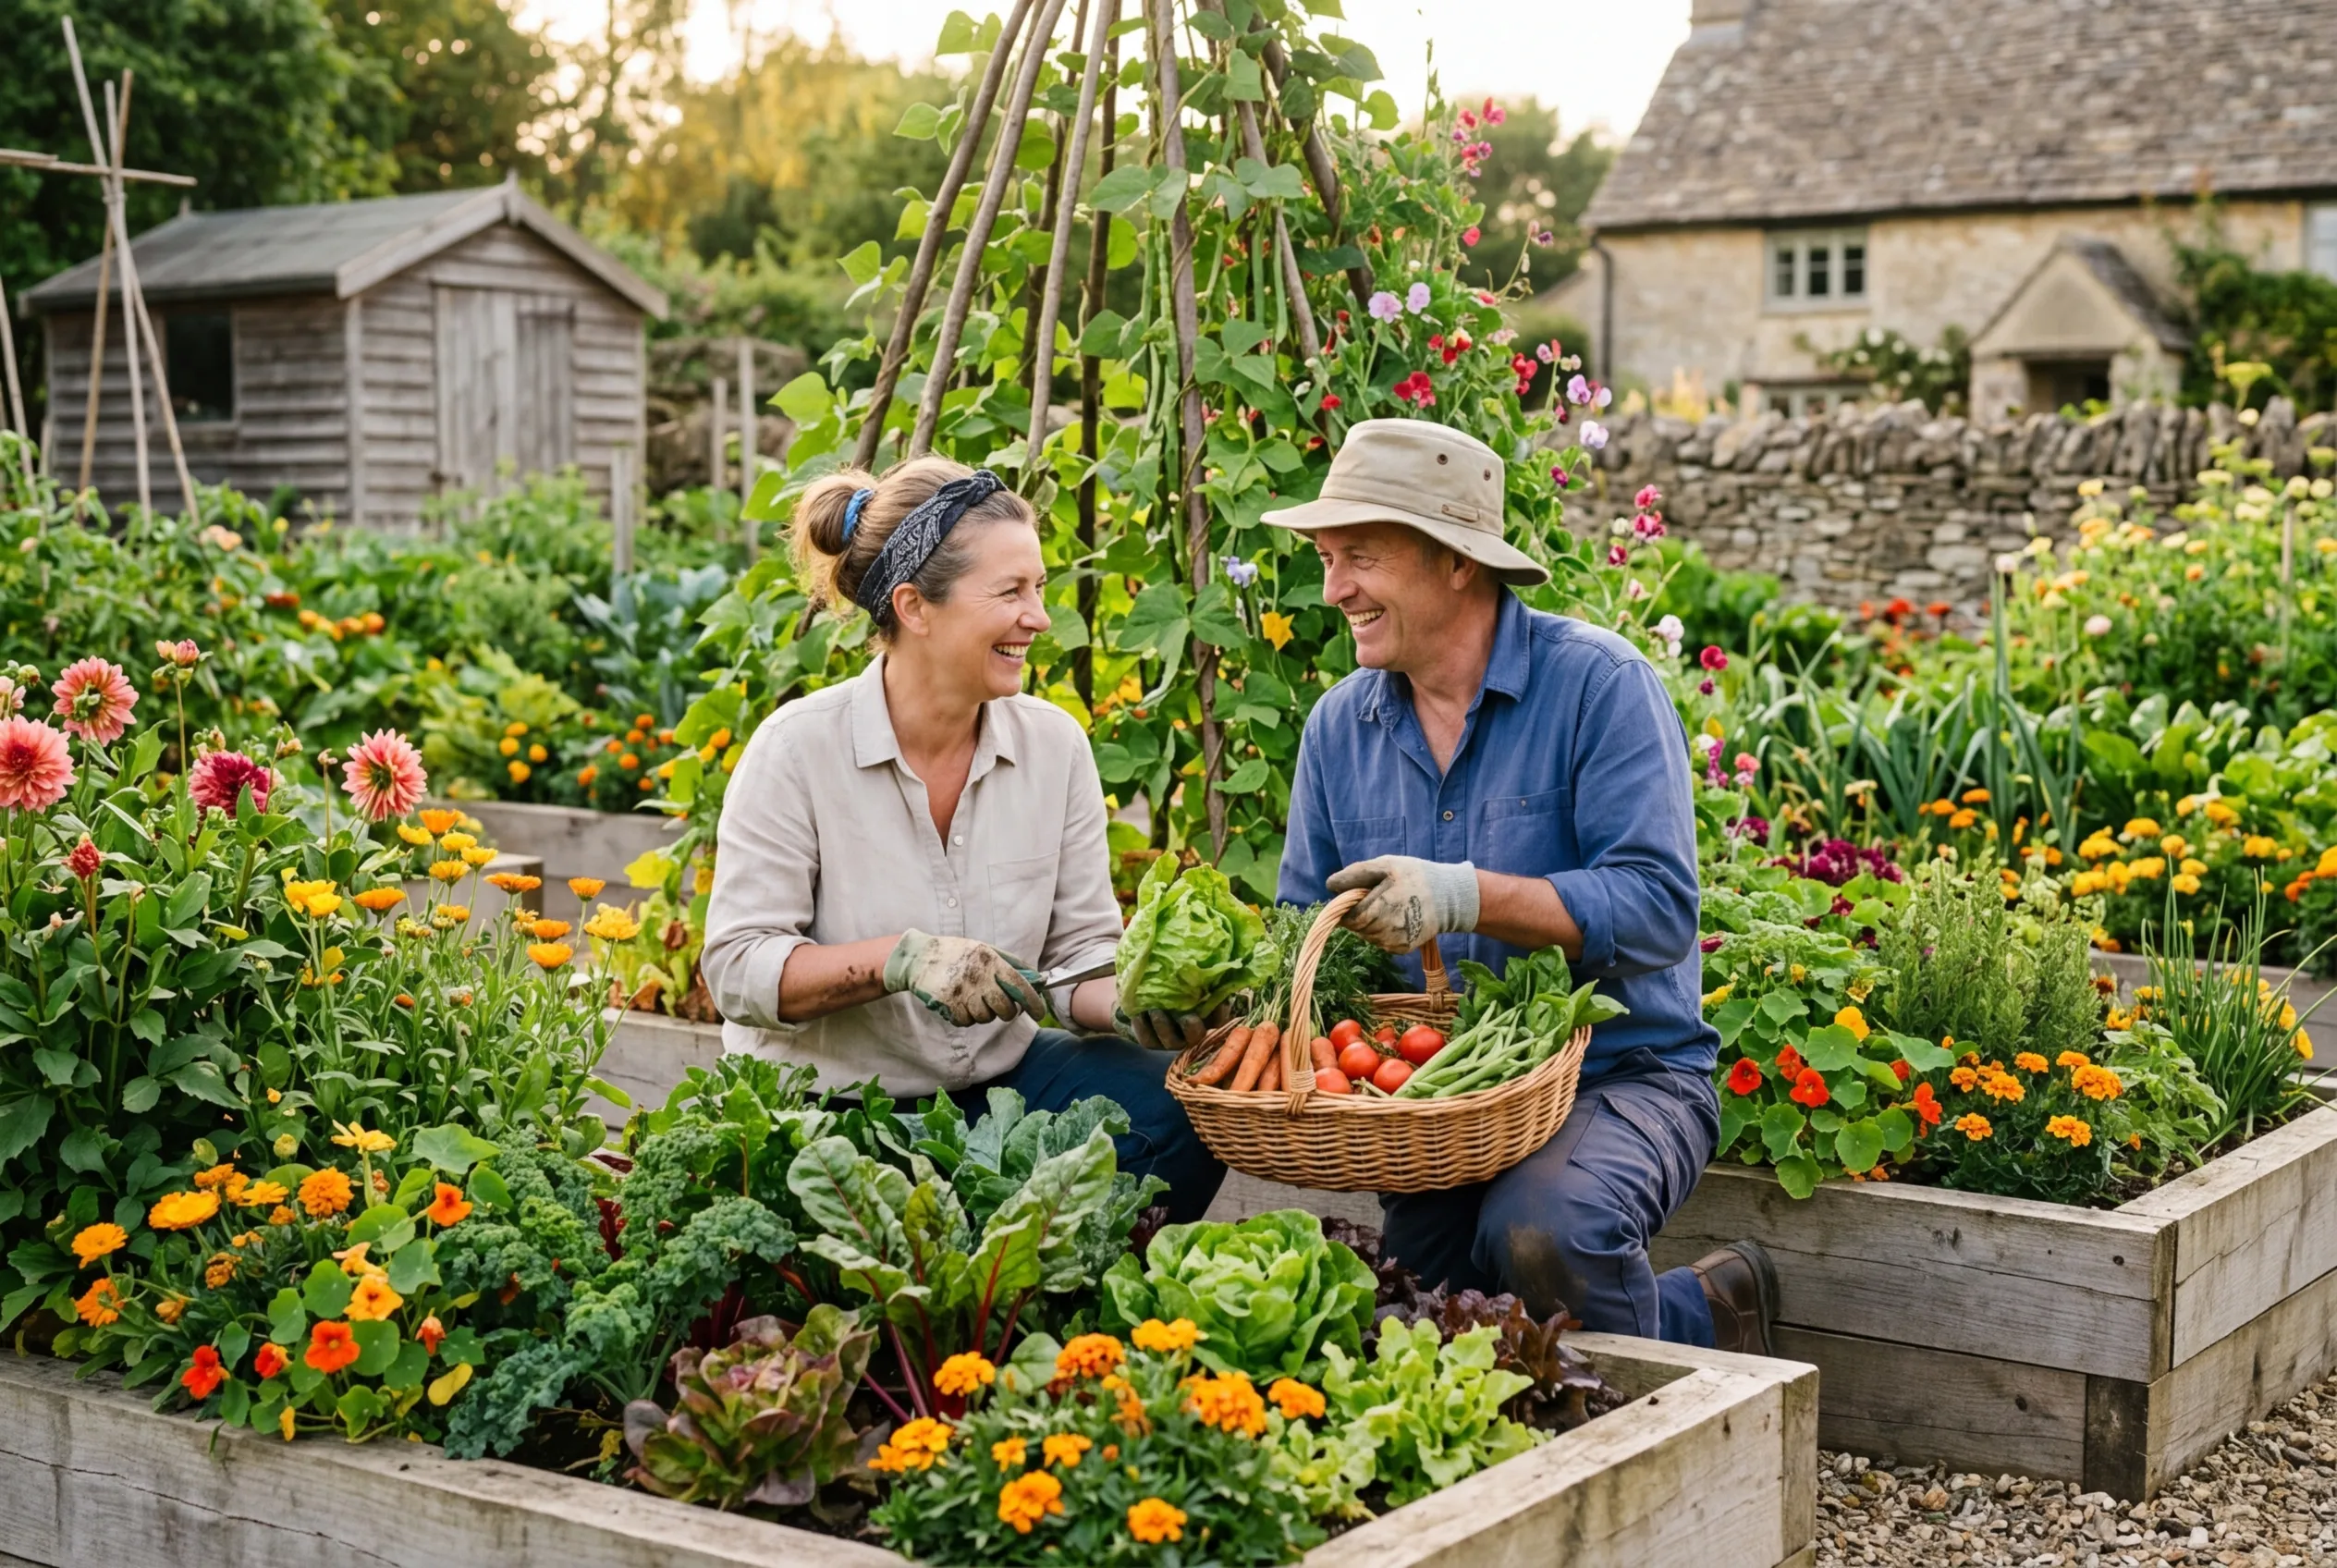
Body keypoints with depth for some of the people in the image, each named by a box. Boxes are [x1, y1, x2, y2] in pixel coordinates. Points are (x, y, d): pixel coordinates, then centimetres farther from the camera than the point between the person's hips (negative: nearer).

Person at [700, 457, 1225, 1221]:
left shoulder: (1054, 743, 0)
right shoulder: (799, 749, -12)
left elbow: (1081, 950, 2)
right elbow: (737, 966, -15)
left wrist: (1135, 1000, -21)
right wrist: (901, 959, -29)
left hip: (1000, 1075, 5)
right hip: (825, 1099, -4)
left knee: (1185, 1111, -18)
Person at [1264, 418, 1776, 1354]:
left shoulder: (1598, 686, -11)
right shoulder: (1339, 726, 7)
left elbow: (1658, 907, -21)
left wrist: (1466, 896, -32)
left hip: (1620, 1077, -6)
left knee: (1541, 1233, -34)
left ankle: (1699, 1323, 0)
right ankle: (1699, 1314, 16)